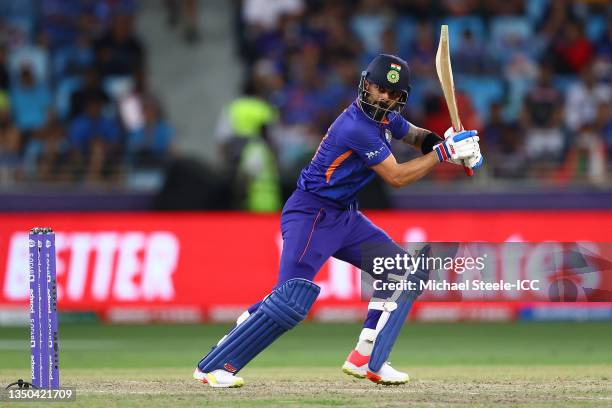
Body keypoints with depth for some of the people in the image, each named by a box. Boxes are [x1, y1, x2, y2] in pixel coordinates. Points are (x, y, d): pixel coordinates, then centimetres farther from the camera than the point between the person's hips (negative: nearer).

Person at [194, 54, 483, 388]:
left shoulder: (385, 118, 5)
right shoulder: (356, 126, -23)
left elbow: (415, 135, 24)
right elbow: (396, 177, -18)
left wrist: (443, 143, 1)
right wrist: (444, 152, -15)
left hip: (345, 216, 10)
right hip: (310, 213, -10)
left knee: (408, 273, 7)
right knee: (293, 299, -23)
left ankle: (365, 360, 7)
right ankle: (213, 365, -15)